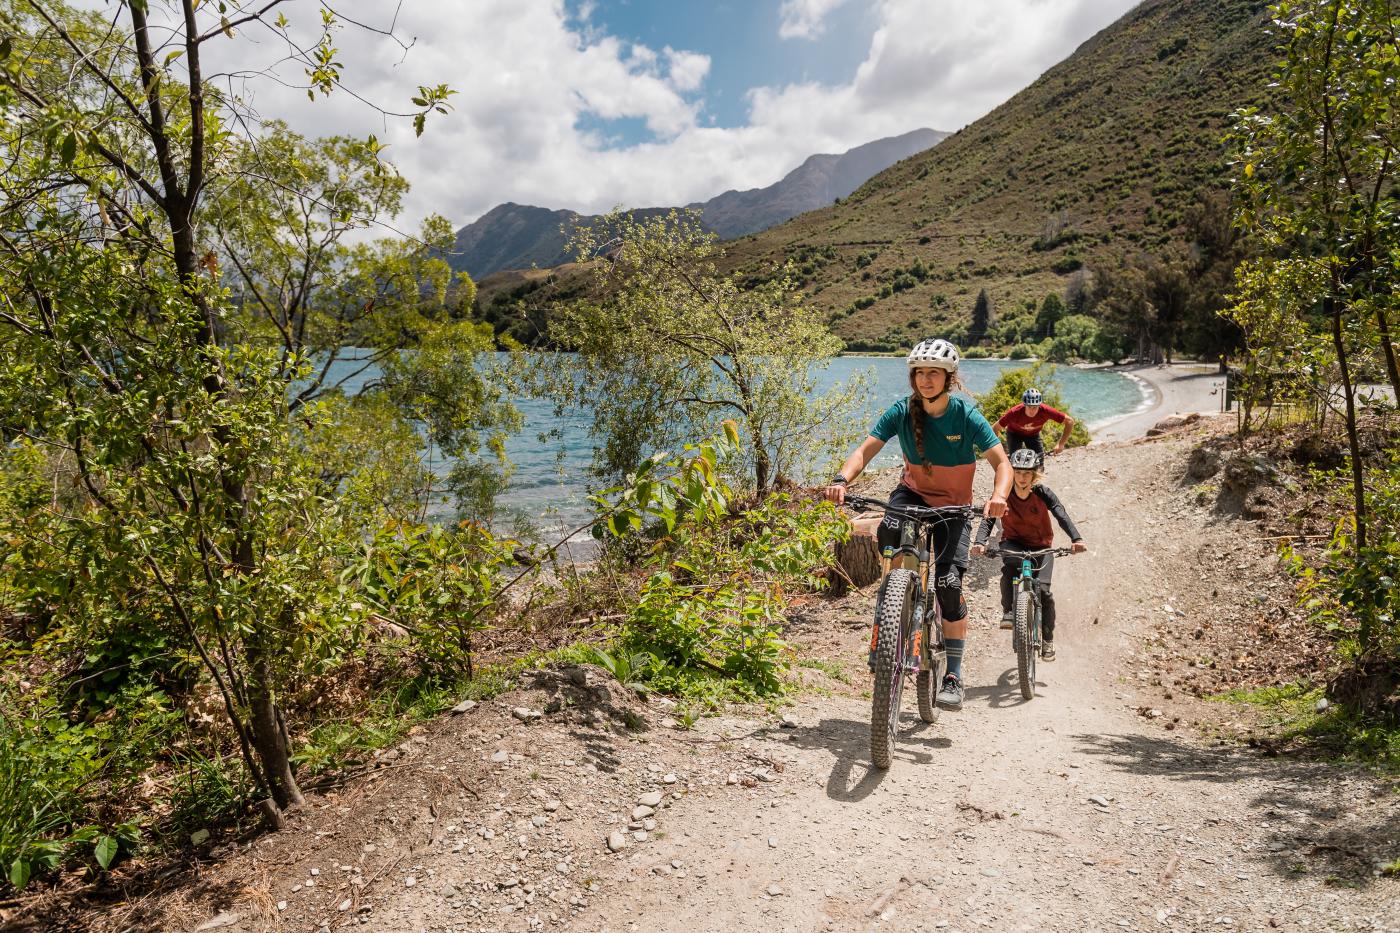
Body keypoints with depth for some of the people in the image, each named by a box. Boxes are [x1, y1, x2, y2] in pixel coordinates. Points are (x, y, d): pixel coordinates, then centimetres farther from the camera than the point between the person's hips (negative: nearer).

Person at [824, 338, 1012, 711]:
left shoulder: (966, 415, -17)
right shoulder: (902, 411, -13)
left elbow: (1002, 462, -20)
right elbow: (867, 448, -21)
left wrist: (999, 496, -42)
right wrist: (842, 479, -41)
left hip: (954, 505, -1)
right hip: (913, 492, 2)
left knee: (948, 582, -15)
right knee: (889, 534, -34)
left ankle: (954, 675, -1)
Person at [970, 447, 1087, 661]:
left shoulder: (1042, 493, -17)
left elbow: (1061, 515, -30)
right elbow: (988, 519, -25)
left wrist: (1076, 538, -48)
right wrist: (980, 542, -45)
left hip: (1041, 546, 0)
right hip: (1013, 542, 0)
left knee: (1043, 588, -15)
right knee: (1009, 565, -36)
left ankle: (1048, 638, 5)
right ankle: (1008, 612, -23)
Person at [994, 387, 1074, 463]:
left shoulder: (1045, 411, -36)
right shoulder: (1015, 412, -39)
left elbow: (1069, 421, -28)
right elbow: (995, 428, -30)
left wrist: (1061, 444, -33)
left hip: (1033, 434, 2)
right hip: (1014, 434, -2)